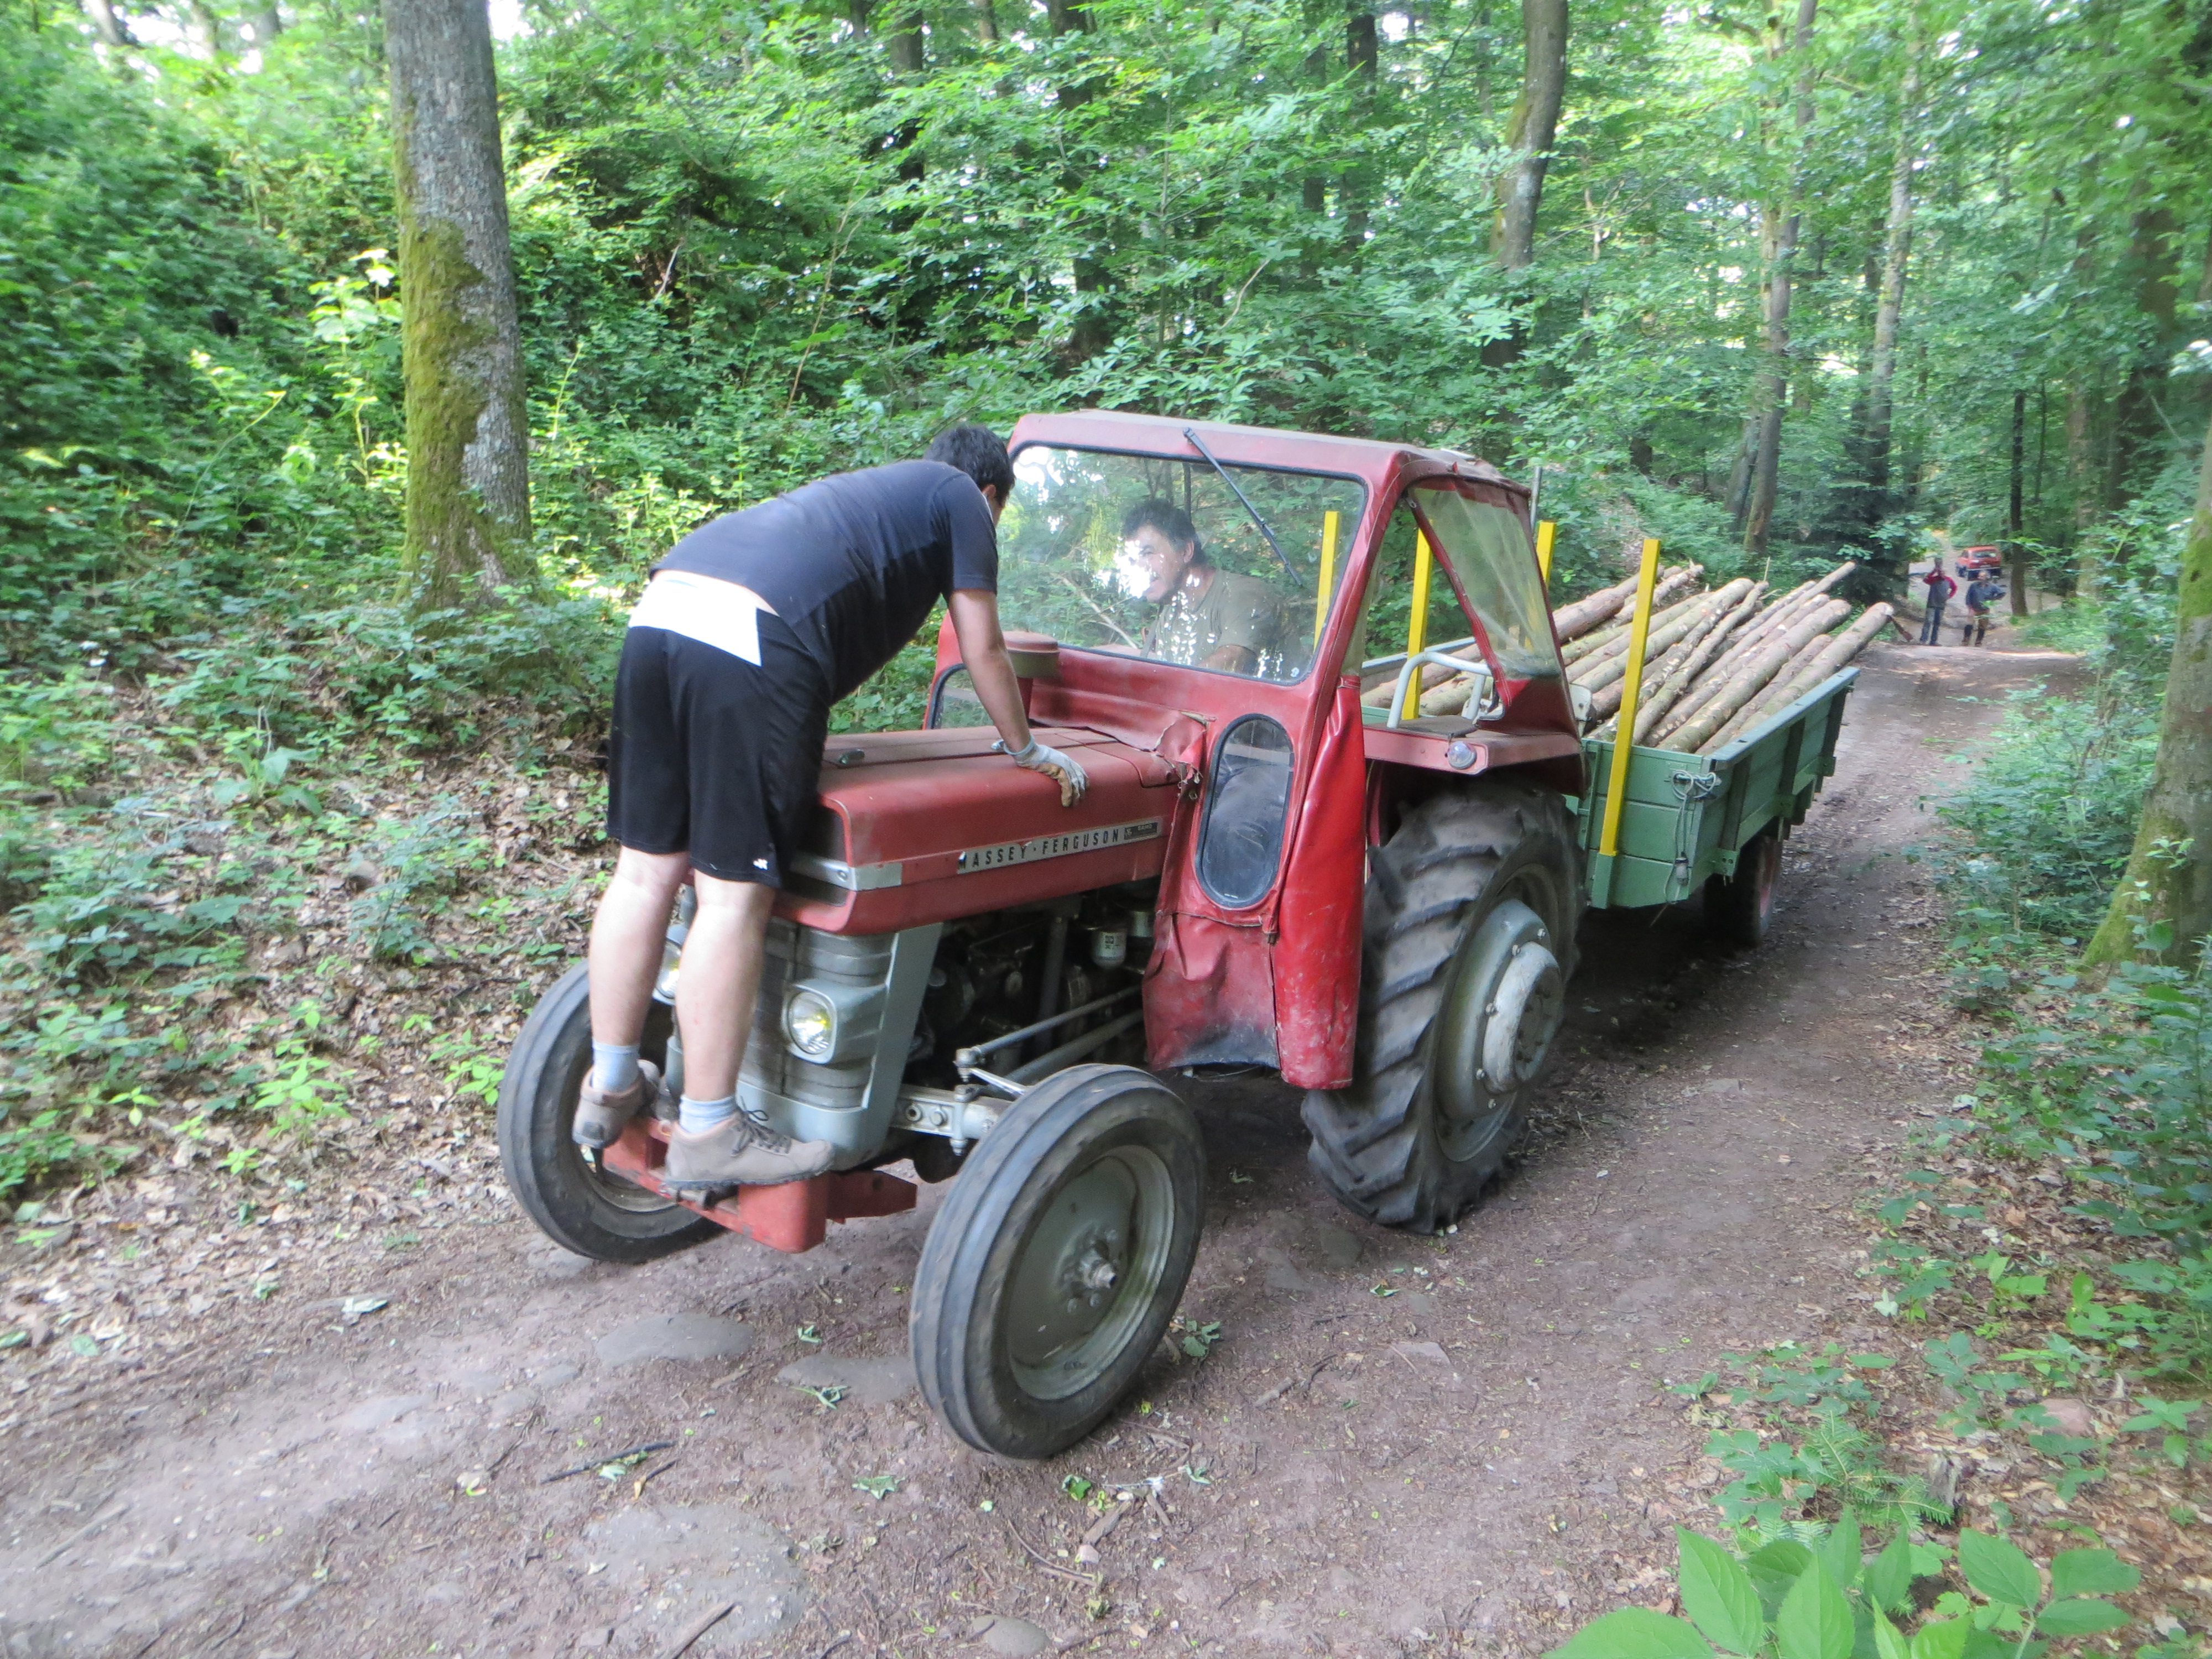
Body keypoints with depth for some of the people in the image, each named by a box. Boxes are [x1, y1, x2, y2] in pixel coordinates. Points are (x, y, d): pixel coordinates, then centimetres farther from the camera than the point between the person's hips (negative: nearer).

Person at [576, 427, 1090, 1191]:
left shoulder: (870, 491, 39)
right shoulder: (960, 498, 19)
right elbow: (982, 650, 16)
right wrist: (1025, 749, 29)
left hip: (660, 611, 8)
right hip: (755, 640, -8)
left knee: (648, 868, 12)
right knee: (735, 891, -5)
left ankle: (610, 1088, 23)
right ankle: (707, 1135, 1)